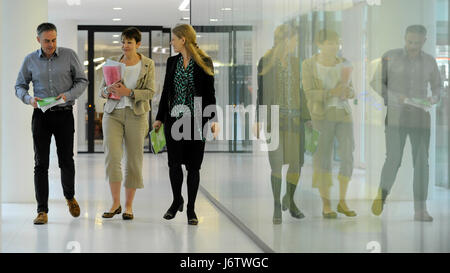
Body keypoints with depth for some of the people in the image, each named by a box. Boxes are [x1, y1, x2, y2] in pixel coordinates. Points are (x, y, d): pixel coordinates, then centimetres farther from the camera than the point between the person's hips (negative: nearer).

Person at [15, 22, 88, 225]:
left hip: (64, 115, -1)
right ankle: (42, 211, 1)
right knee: (41, 163, -2)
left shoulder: (69, 56, 0)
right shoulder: (30, 60, 3)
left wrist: (68, 95, -15)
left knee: (66, 161, 2)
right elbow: (20, 86, 9)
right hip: (41, 115, 1)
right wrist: (29, 99, -12)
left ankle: (70, 197, 32)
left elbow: (82, 81, 3)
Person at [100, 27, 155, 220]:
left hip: (136, 115, -1)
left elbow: (150, 92, -4)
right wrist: (108, 90, -13)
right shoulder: (113, 62, 9)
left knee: (134, 159, 1)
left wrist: (128, 92, -18)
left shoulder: (148, 64, 4)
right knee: (112, 156, -13)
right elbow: (101, 90, 10)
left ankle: (128, 206, 11)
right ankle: (115, 203, -3)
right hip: (113, 113, 1)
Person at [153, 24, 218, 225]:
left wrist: (213, 120, -9)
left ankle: (191, 208, 11)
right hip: (174, 118, 3)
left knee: (193, 165, 1)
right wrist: (160, 117, 13)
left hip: (196, 120, -3)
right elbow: (166, 91, 15)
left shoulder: (204, 63, -2)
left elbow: (210, 94, -1)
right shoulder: (172, 62, 10)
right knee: (174, 162, 1)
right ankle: (176, 201, 23)